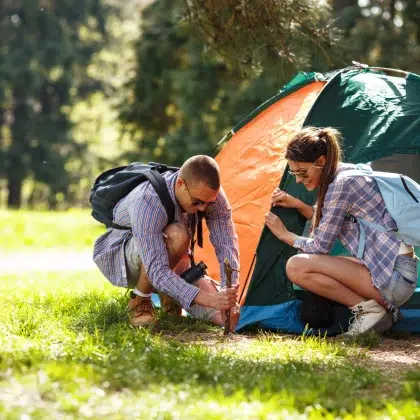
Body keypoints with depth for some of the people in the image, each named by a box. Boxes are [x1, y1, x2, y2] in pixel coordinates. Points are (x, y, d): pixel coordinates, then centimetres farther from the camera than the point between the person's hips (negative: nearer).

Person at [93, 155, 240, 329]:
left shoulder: (210, 193, -22)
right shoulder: (147, 202, -40)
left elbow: (226, 244, -18)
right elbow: (157, 271, -45)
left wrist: (229, 291, -34)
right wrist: (208, 299, -53)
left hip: (172, 260, 6)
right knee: (176, 236, -40)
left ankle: (167, 293, 15)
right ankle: (139, 301, -16)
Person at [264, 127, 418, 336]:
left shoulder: (341, 184, -16)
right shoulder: (347, 172, 12)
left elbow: (321, 246, -10)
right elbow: (330, 224, 26)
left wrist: (285, 235, 5)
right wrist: (297, 204, 14)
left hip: (394, 276, -10)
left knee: (297, 267, -18)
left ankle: (367, 309, -10)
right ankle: (376, 308, 10)